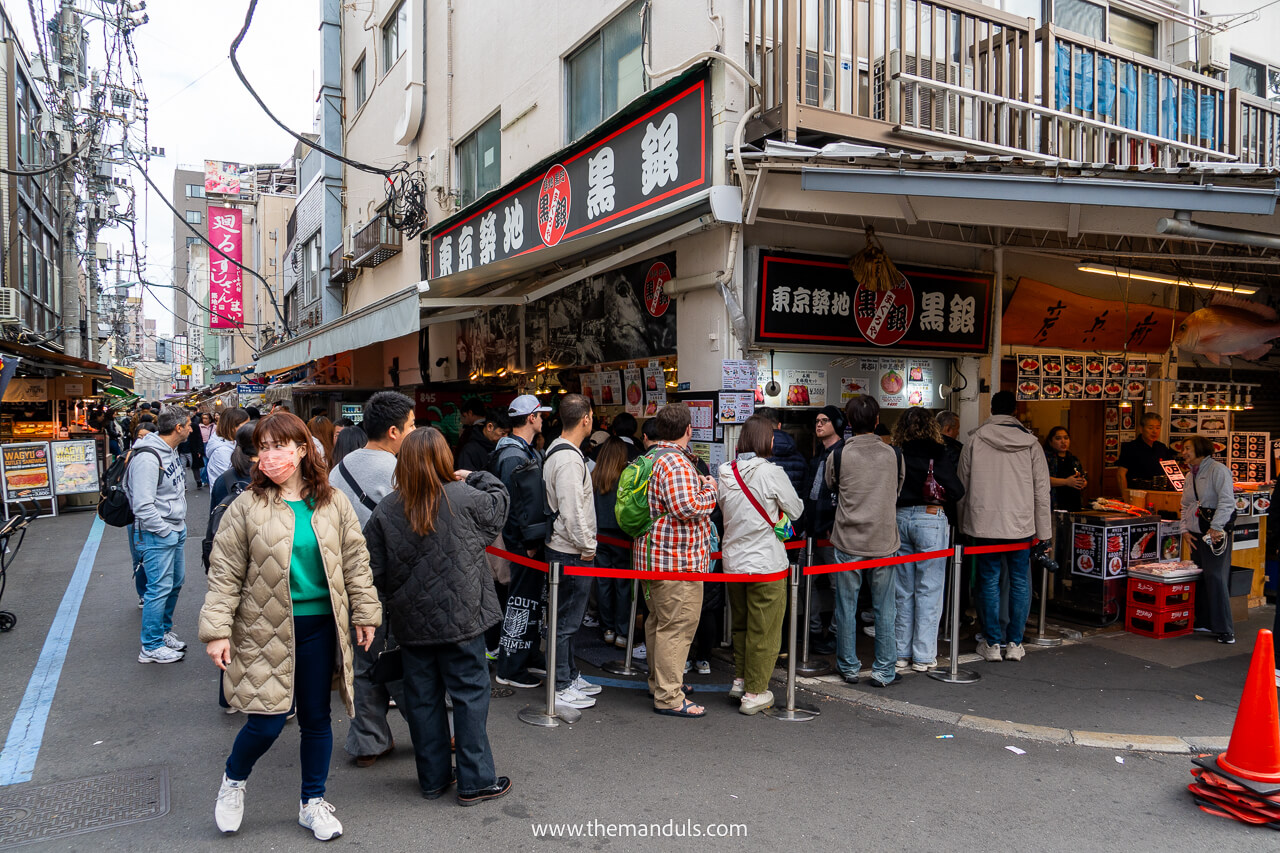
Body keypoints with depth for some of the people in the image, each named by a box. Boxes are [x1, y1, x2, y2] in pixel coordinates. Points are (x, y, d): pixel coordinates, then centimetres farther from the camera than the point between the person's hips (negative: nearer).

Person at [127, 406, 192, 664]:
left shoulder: (171, 451, 8)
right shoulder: (147, 458, -23)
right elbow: (143, 506, -26)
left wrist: (180, 524, 13)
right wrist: (165, 530, -17)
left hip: (176, 530, 10)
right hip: (156, 536, -10)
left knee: (175, 582, 18)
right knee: (160, 588, -3)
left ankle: (164, 632, 35)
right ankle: (151, 647, 10)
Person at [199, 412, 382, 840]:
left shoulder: (333, 503, 1)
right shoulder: (246, 507, -5)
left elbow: (354, 561, 7)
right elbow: (225, 574, -3)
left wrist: (365, 613, 6)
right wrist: (217, 631, -7)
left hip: (320, 626, 3)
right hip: (267, 630, -2)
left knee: (316, 719, 12)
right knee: (267, 721, -1)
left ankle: (313, 803, 32)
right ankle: (233, 780, 32)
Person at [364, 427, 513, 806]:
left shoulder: (385, 511, -6)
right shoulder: (465, 499, -13)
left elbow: (375, 572, -3)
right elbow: (498, 501, 7)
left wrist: (397, 596, 14)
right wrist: (477, 476, 21)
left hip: (411, 621, 3)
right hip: (460, 617, -3)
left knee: (422, 698, 14)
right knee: (470, 694, 7)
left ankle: (433, 777, 26)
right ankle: (476, 781, 14)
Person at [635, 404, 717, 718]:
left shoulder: (651, 458, 15)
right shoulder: (676, 463, -19)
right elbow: (688, 508, -28)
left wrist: (697, 484, 21)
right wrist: (710, 490, -10)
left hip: (656, 556, 11)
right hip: (677, 558, -11)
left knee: (659, 621, 20)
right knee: (677, 626, -5)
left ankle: (659, 681, 33)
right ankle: (669, 698, 0)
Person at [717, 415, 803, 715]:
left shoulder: (726, 473, -1)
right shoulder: (771, 472, -15)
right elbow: (796, 510, -4)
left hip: (733, 560, 6)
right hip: (765, 562, -6)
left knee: (740, 624, 21)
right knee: (763, 629, 5)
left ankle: (739, 681, 31)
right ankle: (754, 693, 12)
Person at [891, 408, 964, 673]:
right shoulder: (937, 452, -6)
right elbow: (956, 490, -7)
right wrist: (940, 498, 11)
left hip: (899, 519, 4)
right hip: (930, 519, -3)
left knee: (903, 590, 11)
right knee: (929, 590, 3)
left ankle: (901, 653, 18)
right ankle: (923, 656, 7)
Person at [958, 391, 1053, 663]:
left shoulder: (974, 441, 0)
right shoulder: (1030, 443, 0)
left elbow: (962, 488, 3)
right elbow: (1041, 489, 0)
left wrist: (963, 526, 13)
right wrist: (1044, 532, 5)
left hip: (985, 524, 0)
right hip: (1021, 525, 0)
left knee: (989, 581, 7)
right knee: (1020, 582, 11)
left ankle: (992, 643, 13)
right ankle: (1014, 643, 16)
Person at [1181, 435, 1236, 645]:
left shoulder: (1218, 470, -7)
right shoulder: (1190, 476, 16)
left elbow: (1226, 501, -15)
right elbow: (1185, 506, 20)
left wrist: (1215, 527, -19)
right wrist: (1185, 530, 8)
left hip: (1216, 534, -7)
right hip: (1196, 534, 7)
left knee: (1216, 578, -10)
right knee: (1200, 579, 7)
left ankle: (1225, 630, -6)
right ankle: (1204, 622, 15)